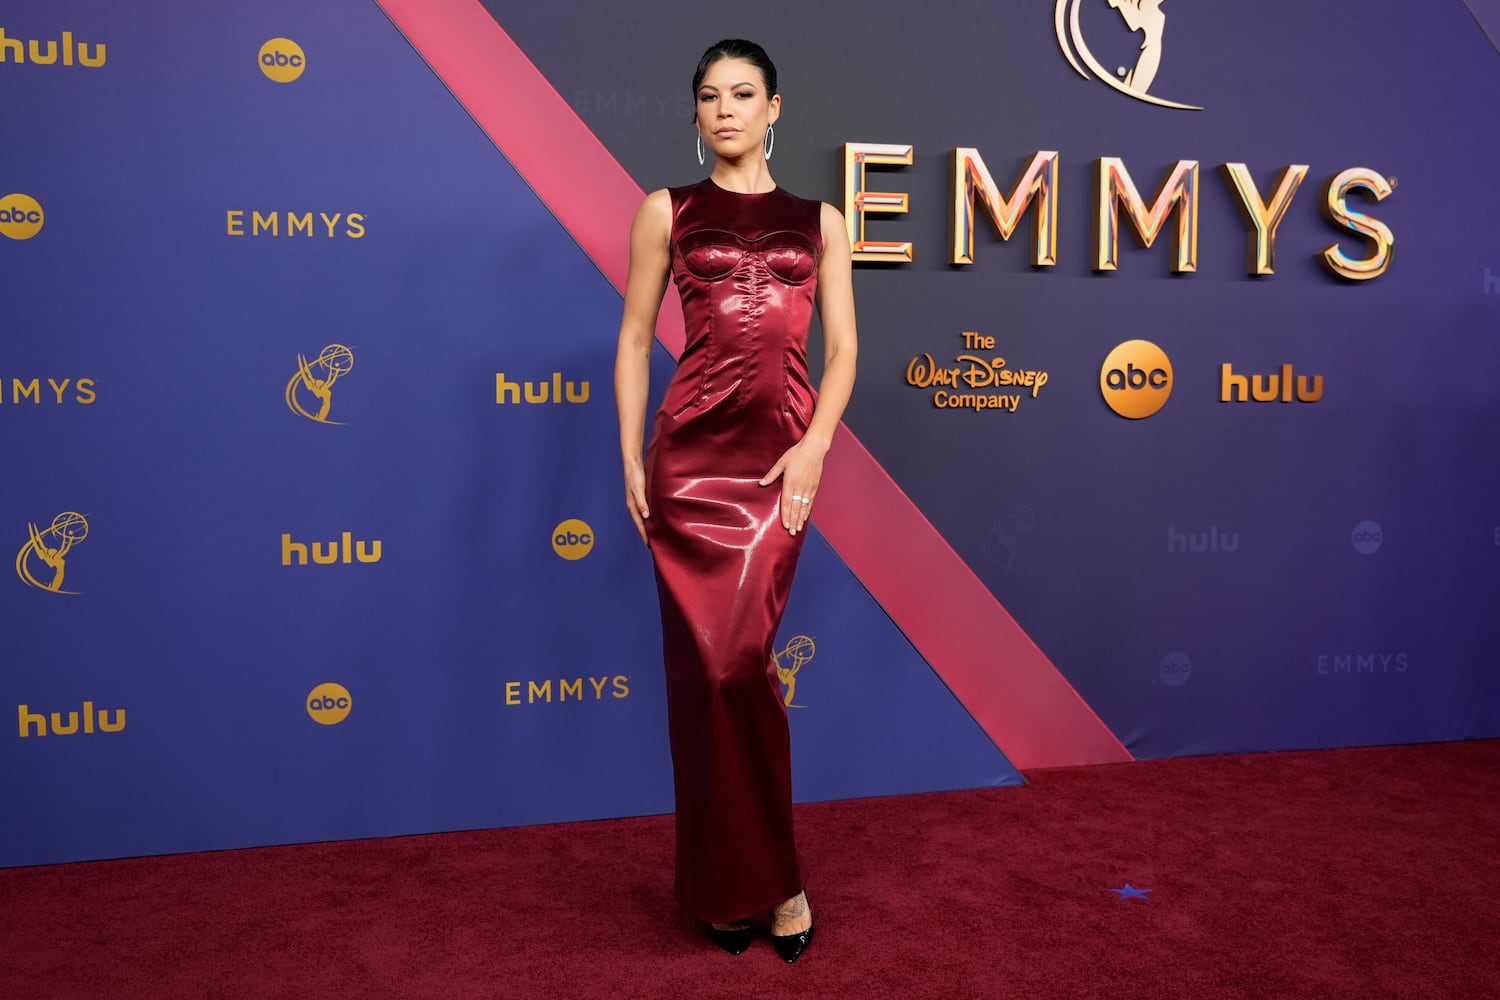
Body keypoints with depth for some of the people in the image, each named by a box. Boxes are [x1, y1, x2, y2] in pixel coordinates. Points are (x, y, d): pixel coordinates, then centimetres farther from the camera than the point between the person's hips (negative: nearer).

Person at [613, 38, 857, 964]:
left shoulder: (818, 220, 14)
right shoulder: (667, 212, 12)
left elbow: (842, 346, 7)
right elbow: (635, 339, 8)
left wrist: (815, 447, -8)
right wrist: (631, 457, 0)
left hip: (781, 455, 0)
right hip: (692, 449, 1)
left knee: (733, 661, -7)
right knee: (706, 666, 1)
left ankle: (741, 878, 13)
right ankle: (770, 878, 17)